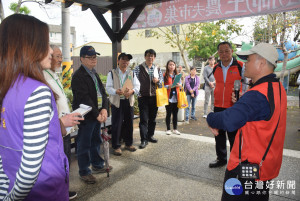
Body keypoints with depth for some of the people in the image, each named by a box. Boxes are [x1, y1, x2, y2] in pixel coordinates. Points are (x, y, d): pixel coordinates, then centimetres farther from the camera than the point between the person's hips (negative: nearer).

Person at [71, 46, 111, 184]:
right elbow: (85, 99, -19)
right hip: (86, 117, -9)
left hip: (97, 115, 9)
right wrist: (97, 115, -16)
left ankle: (97, 165, 38)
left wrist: (104, 109, -6)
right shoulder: (78, 76, -14)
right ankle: (84, 172, 19)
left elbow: (102, 92, 9)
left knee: (96, 141, 20)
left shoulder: (94, 74, 15)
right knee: (84, 145, 4)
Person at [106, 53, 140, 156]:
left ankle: (129, 143, 27)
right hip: (117, 101, -3)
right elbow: (108, 88, -4)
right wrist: (116, 91, -25)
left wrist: (132, 91, -16)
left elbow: (137, 86, 6)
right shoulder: (112, 73, 2)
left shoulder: (132, 73, 11)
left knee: (129, 123, 10)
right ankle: (116, 146, 13)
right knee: (116, 124, -1)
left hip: (129, 101, 4)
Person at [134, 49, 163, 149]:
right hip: (143, 97, -4)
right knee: (144, 119, -4)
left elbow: (162, 81, 16)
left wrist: (157, 81, -6)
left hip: (154, 97, 4)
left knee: (152, 118, 13)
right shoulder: (139, 68, -1)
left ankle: (150, 135, 28)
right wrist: (137, 92, -12)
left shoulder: (157, 69, 11)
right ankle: (144, 140, 2)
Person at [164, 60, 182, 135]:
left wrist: (178, 85, -11)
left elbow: (180, 85, 11)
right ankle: (168, 129, 14)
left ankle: (175, 129, 19)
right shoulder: (165, 75, -1)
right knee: (168, 113, 3)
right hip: (169, 97, -4)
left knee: (175, 113, 9)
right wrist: (169, 86, -22)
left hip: (176, 97, 4)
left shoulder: (177, 75, 12)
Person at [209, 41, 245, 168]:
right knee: (219, 134, 13)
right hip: (218, 107, 5)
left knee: (233, 136, 4)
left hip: (234, 108, -5)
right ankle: (221, 159, 29)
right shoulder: (216, 68, 9)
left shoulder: (240, 66, -5)